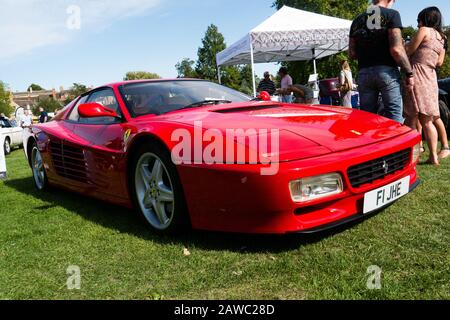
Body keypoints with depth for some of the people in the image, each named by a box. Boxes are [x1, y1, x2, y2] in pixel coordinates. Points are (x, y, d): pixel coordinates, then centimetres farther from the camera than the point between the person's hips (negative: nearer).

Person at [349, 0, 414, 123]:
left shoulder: (357, 20, 15)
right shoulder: (391, 14, -1)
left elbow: (352, 54, 12)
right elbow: (396, 49, -11)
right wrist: (409, 73, -4)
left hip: (364, 73, 5)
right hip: (387, 71, -4)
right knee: (394, 117, -1)